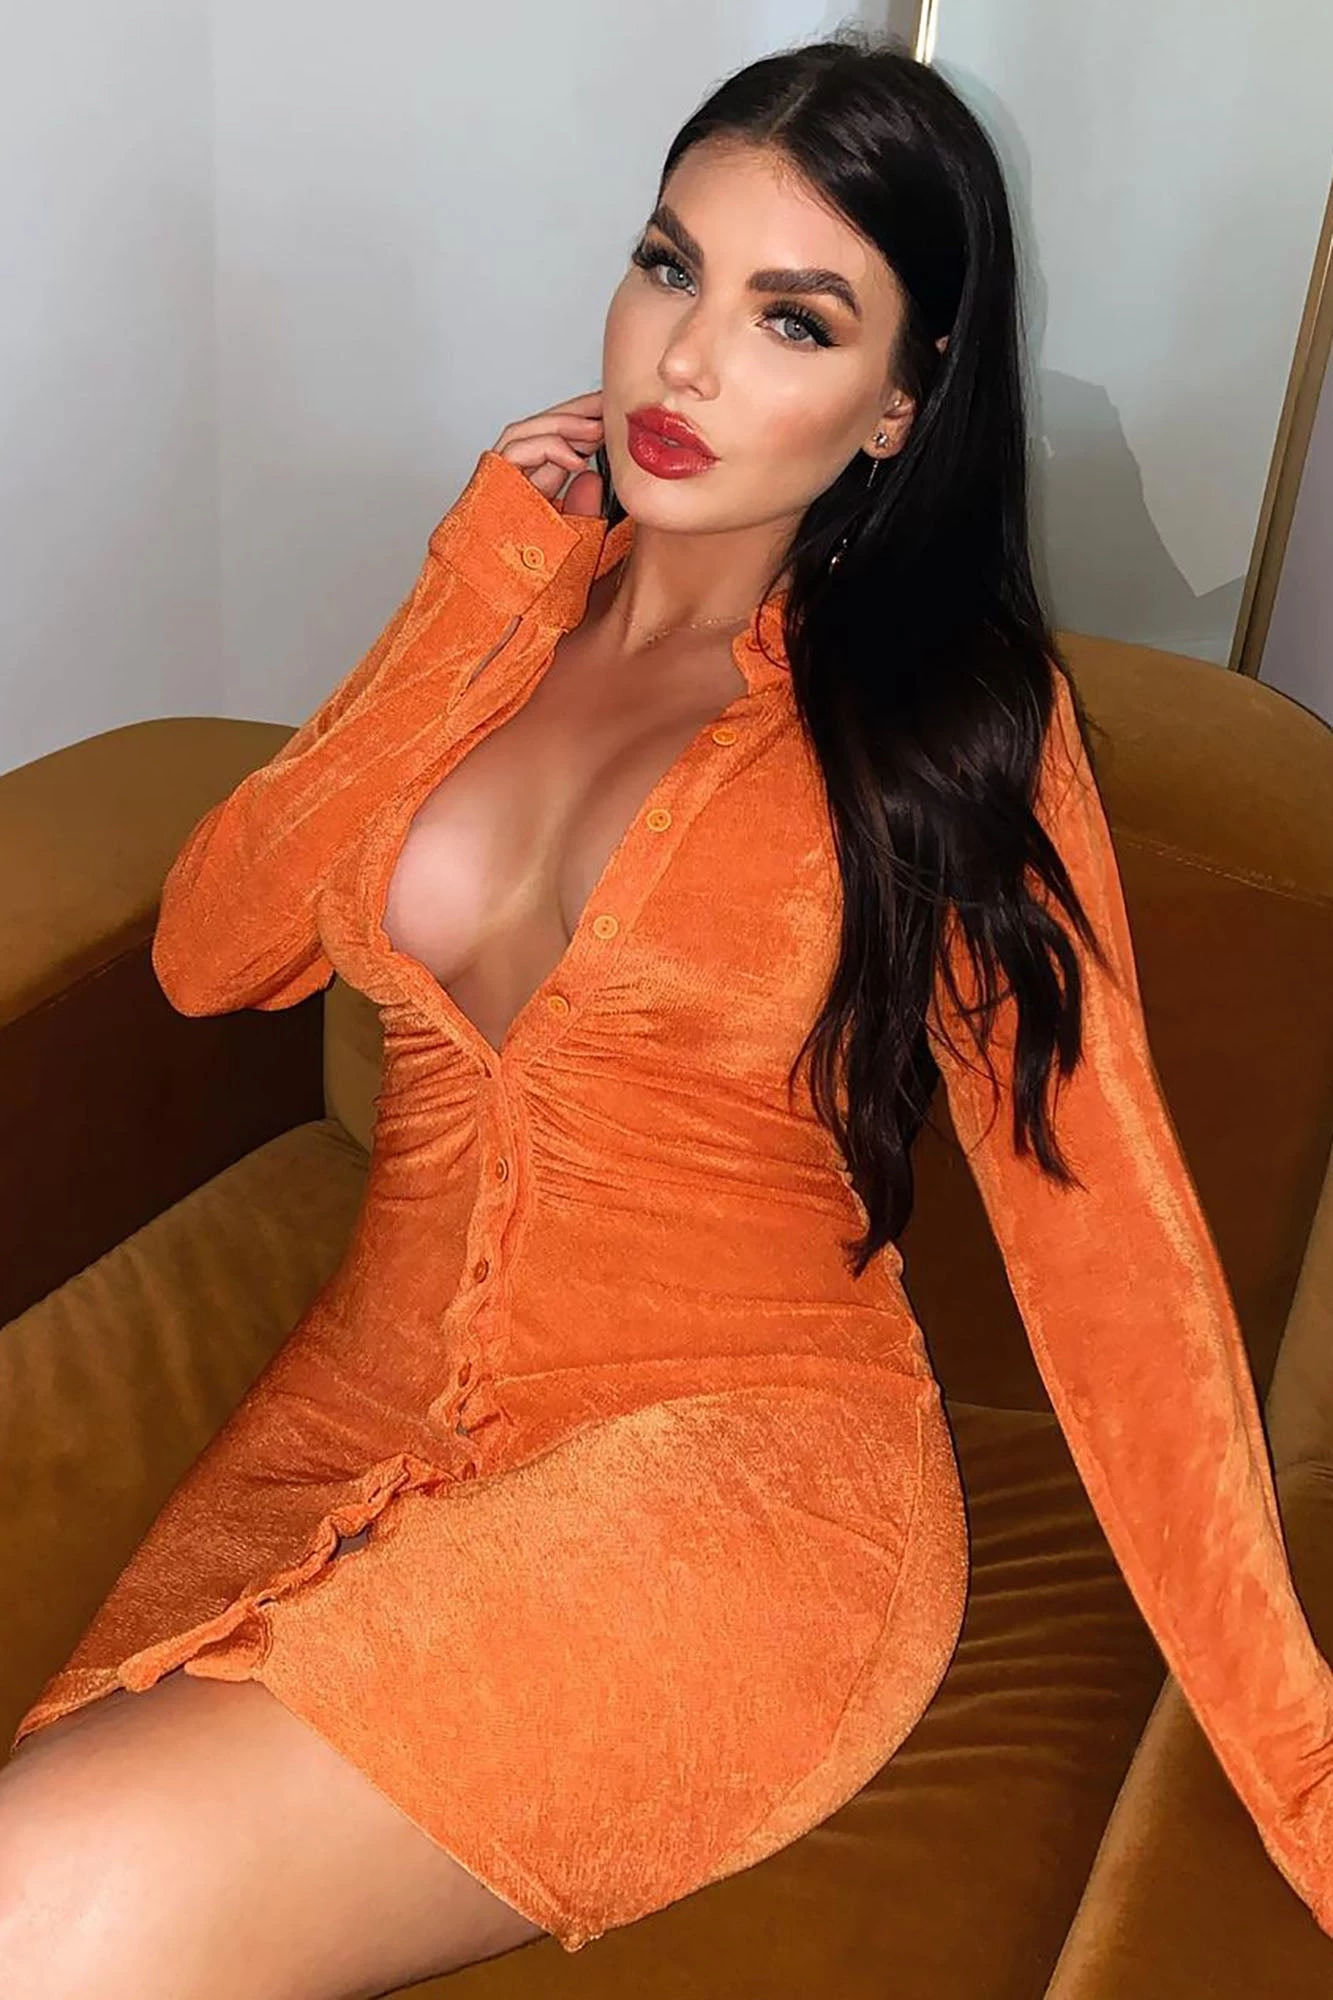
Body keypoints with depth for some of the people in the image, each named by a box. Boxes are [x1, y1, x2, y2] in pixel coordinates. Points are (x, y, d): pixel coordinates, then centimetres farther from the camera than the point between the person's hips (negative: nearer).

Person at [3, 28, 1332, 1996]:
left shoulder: (952, 711, -1)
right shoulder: (510, 597, 12)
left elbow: (1103, 1233, -7)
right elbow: (210, 951, 4)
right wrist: (485, 601, -2)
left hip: (737, 1462, -4)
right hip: (361, 1415, 5)